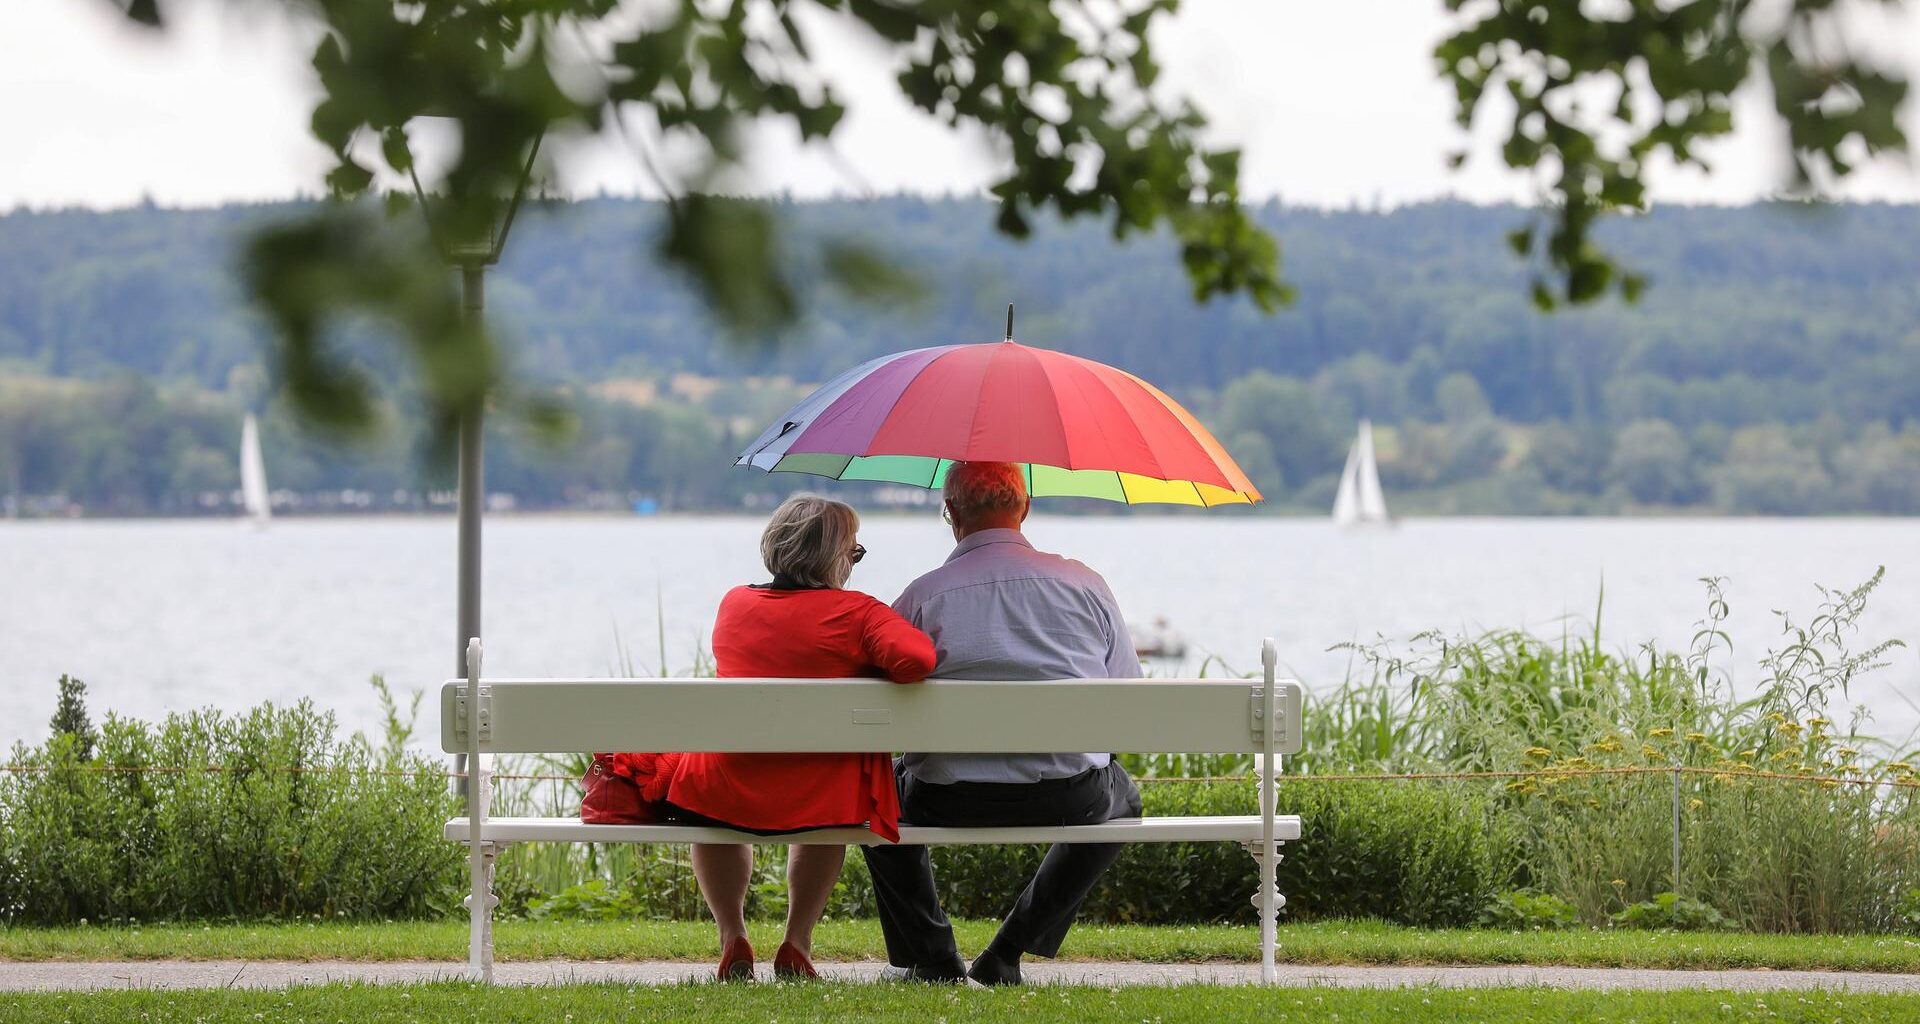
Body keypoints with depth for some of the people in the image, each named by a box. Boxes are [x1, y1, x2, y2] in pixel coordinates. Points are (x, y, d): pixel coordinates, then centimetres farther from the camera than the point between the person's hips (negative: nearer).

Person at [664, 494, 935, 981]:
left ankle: (732, 938, 33)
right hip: (819, 801, -1)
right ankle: (797, 944, 32)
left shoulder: (734, 604, 5)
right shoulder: (856, 612, -8)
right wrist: (870, 673, -1)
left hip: (726, 795, 2)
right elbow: (917, 658, -24)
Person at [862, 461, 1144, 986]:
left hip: (950, 801, 0)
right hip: (1070, 797, 0)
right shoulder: (1084, 583, 5)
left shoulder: (921, 597, -2)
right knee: (1121, 795, 35)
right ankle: (1008, 953, 23)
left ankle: (930, 957, 26)